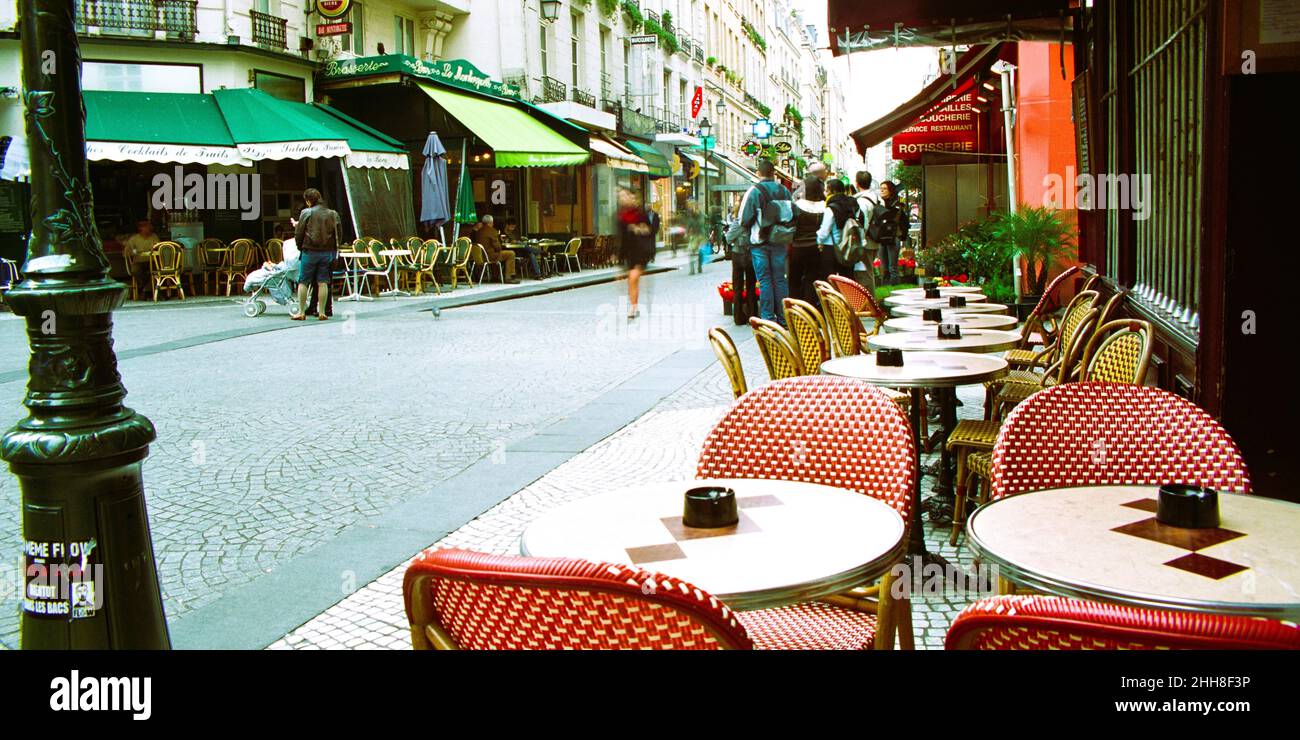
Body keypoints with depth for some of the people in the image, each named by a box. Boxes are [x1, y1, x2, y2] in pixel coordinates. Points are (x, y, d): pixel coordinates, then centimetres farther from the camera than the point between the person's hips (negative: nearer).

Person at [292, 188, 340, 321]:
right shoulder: (332, 214, 5)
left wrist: (300, 247, 12)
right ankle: (322, 312, 4)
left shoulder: (307, 213, -6)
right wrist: (334, 251, 12)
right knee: (323, 282, 6)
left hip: (310, 251, -3)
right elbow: (337, 234, 6)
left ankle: (301, 312, 6)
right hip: (327, 251, 3)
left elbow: (298, 234, -4)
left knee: (303, 282, 5)